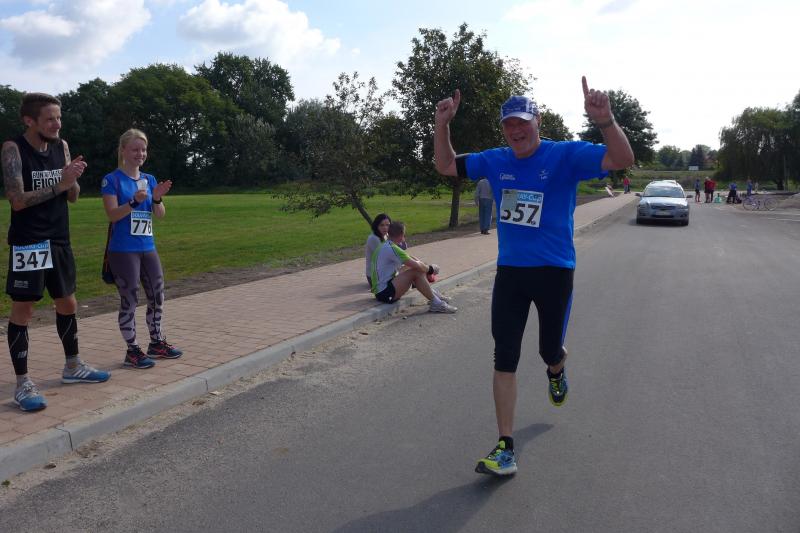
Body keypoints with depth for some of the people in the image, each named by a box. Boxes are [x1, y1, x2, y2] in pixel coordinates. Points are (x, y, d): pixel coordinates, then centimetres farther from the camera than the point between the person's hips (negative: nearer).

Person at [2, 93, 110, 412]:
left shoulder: (61, 146, 7)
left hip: (59, 241, 7)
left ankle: (73, 367, 30)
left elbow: (73, 197, 9)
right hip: (28, 243, -7)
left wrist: (73, 179, -11)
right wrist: (58, 184, -21)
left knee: (67, 304, 14)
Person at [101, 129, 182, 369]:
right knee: (129, 300, 0)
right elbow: (112, 215, -13)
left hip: (148, 248, 6)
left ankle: (157, 343, 26)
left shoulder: (149, 179, 10)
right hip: (123, 250, -6)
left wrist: (157, 198, -15)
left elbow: (160, 215, 5)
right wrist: (135, 201, -27)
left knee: (157, 296, 11)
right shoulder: (112, 180, -6)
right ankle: (132, 351, 11)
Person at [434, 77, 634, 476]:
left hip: (555, 271, -3)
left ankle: (556, 371, 53)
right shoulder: (495, 161, 5)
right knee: (504, 359, -2)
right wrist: (442, 124, -1)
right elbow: (446, 166, 15)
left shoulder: (567, 155, -8)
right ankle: (505, 448, 5)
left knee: (550, 350, 12)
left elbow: (622, 160, -20)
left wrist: (605, 121, -39)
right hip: (509, 271, 3)